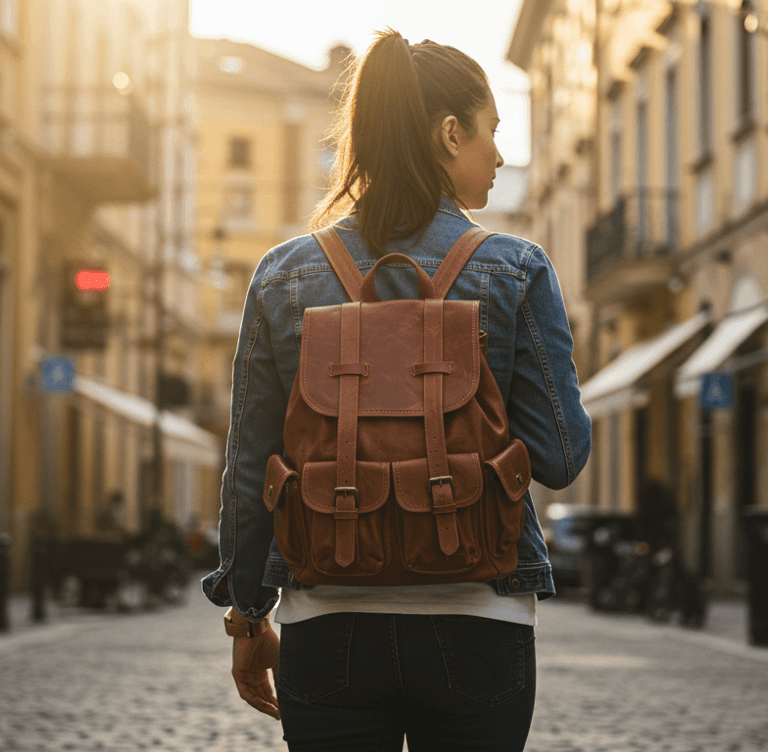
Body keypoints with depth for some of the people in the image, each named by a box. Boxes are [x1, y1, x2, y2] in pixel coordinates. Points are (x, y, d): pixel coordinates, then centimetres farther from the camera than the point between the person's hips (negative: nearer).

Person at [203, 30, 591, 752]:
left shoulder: (284, 276, 1)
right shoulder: (515, 271, -5)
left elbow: (249, 468, 3)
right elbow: (560, 456, -7)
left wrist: (247, 616, 13)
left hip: (327, 630, 2)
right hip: (476, 629, -1)